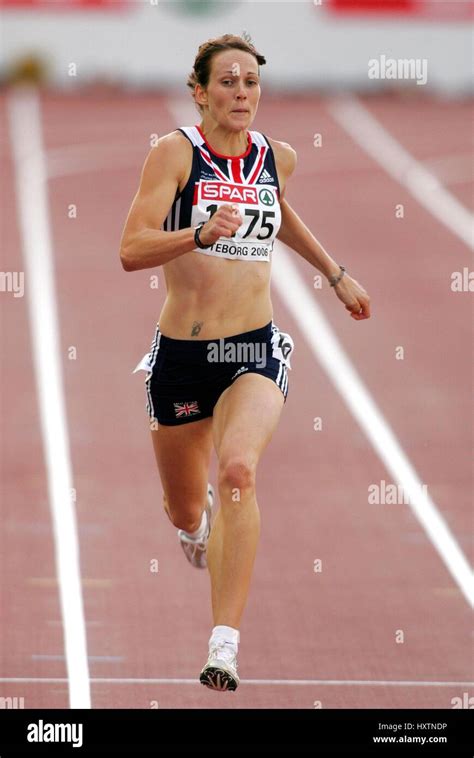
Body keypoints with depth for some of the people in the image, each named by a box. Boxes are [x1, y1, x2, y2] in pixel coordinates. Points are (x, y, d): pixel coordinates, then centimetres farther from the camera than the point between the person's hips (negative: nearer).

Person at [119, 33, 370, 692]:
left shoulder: (277, 157, 5)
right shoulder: (176, 152, -8)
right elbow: (132, 250, -19)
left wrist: (337, 275, 35)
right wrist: (202, 233, -34)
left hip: (254, 350, 1)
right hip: (181, 355, -1)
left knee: (238, 471, -29)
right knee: (185, 510, 17)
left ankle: (224, 648, -32)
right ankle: (201, 524, 60)